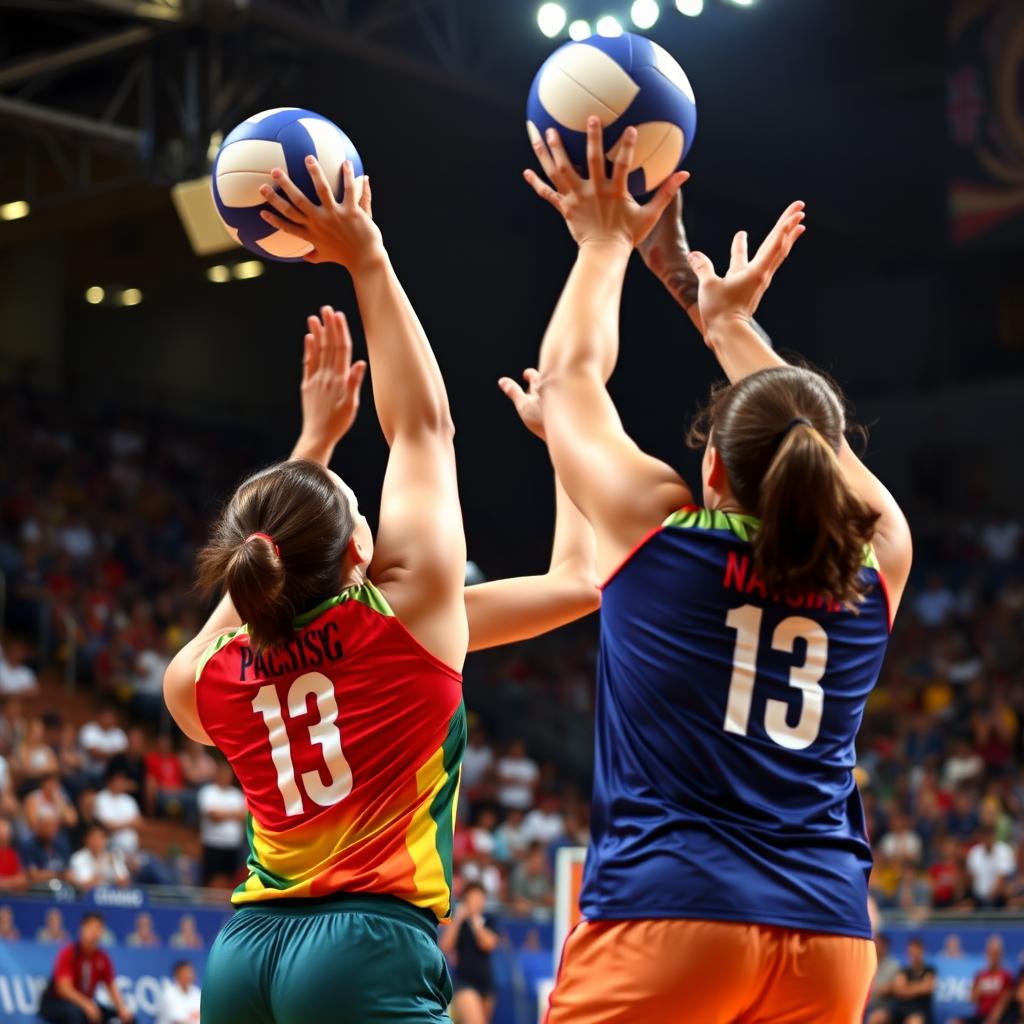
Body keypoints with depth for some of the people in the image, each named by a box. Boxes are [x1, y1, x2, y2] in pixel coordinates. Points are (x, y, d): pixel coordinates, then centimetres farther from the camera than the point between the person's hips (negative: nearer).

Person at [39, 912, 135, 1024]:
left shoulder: (103, 958, -1)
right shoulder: (68, 954, -17)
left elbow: (112, 988, 1)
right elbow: (64, 989, -27)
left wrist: (122, 1009, -18)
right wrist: (87, 1005, -40)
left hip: (86, 1004, 6)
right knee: (76, 1012, -40)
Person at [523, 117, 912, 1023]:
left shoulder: (655, 525, -1)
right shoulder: (879, 559, 6)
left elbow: (570, 374, 15)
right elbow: (820, 450, 27)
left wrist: (606, 242, 29)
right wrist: (730, 324, 38)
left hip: (662, 916, -4)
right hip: (826, 935, 4)